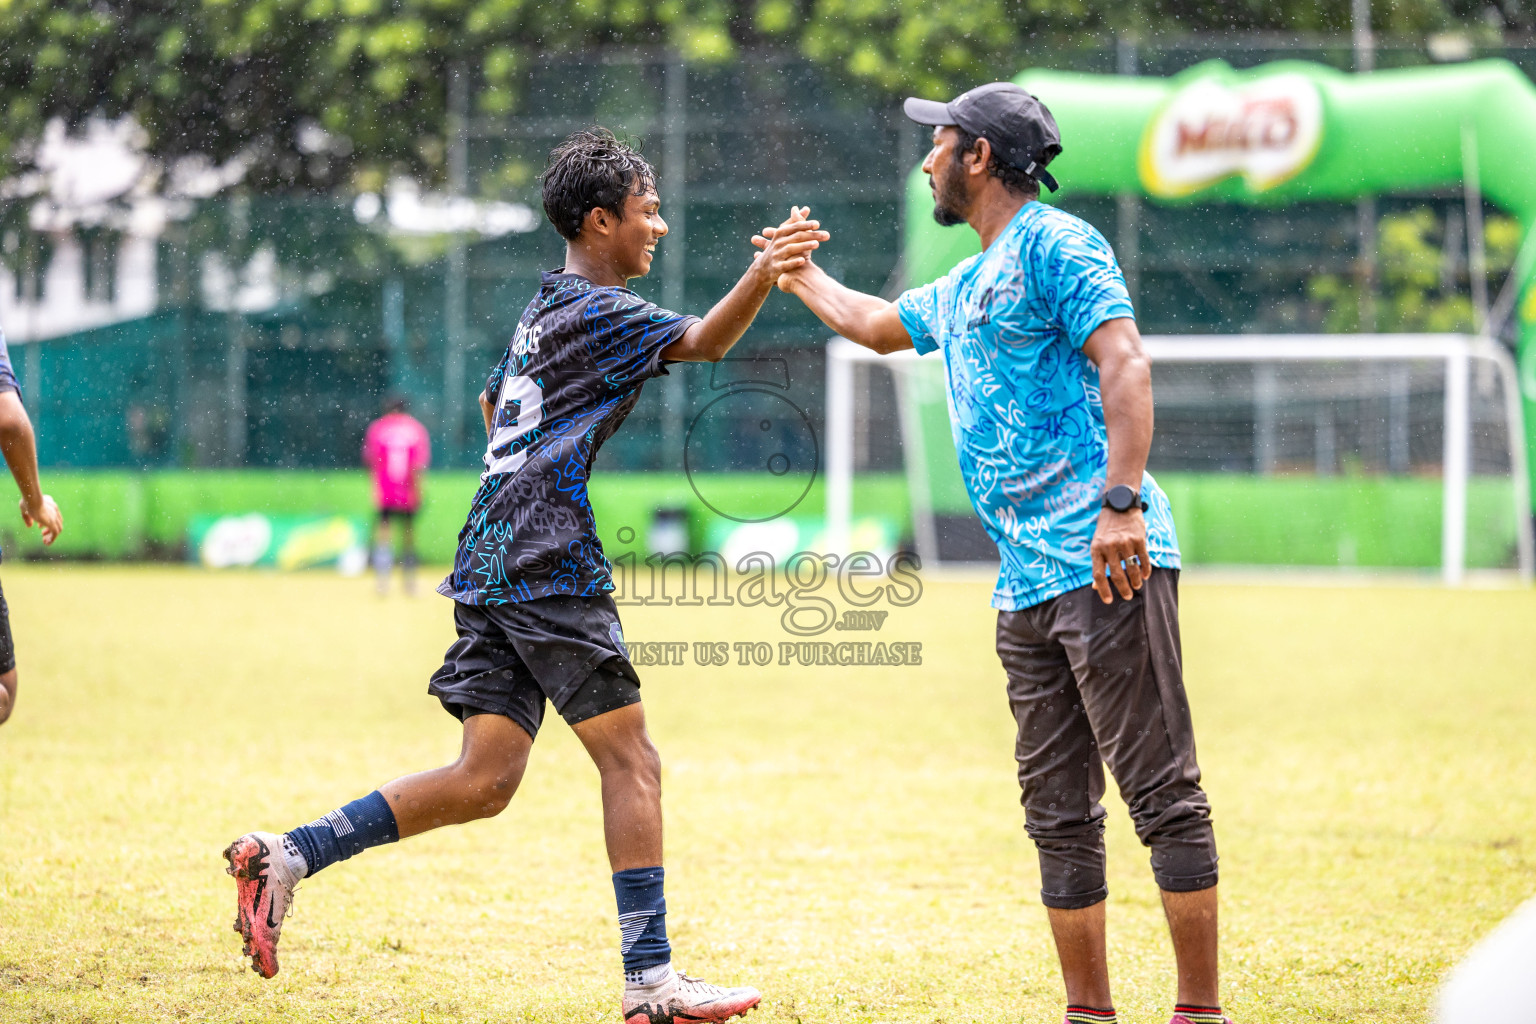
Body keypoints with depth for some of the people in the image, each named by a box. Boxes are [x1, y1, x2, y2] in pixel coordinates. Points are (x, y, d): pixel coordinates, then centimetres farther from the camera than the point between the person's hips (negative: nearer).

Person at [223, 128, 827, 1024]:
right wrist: (763, 275, -37)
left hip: (490, 567, 9)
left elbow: (492, 401, 38)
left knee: (486, 780, 5)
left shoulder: (544, 310, 22)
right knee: (632, 764, -5)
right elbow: (703, 342, -21)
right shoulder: (598, 310, -6)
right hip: (549, 571, -9)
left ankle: (288, 856, -2)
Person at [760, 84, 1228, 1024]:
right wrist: (802, 277, 57)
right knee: (1059, 814, 8)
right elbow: (878, 324, 45)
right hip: (1027, 587, 9)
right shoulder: (962, 290, 24)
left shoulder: (1056, 244, -3)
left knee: (1162, 791, -10)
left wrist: (1122, 500, -27)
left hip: (1109, 566, -9)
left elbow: (1125, 362, -16)